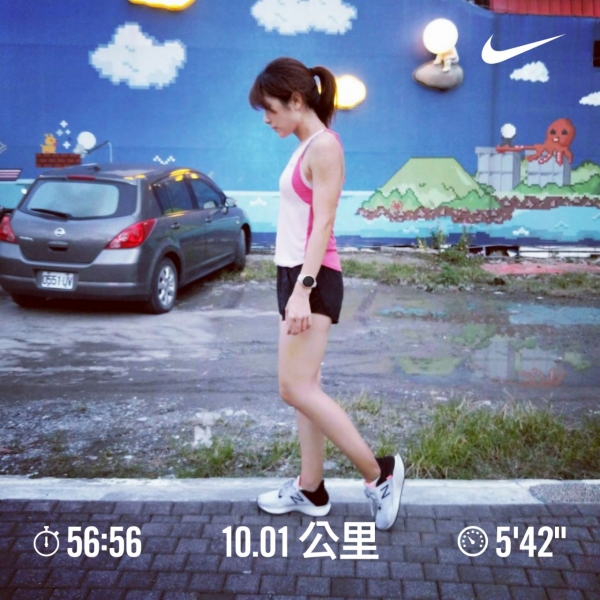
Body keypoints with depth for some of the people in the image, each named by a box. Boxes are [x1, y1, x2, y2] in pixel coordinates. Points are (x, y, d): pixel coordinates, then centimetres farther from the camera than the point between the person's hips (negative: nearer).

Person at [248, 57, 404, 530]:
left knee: (297, 389, -11)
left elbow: (322, 224, -18)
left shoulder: (324, 145, -11)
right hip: (295, 275, 10)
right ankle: (310, 489, 20)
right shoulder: (304, 147, 16)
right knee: (304, 388, 11)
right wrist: (295, 286, 18)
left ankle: (378, 473, 0)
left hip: (313, 279, -10)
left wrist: (303, 289, -24)